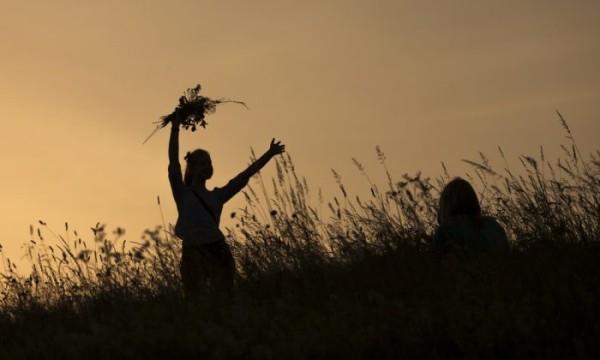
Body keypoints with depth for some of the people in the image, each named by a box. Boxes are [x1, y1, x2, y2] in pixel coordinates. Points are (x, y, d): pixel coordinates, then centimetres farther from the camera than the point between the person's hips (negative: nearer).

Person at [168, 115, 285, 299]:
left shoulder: (217, 195, 18)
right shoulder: (183, 194, 8)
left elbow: (245, 175, 17)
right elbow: (173, 164, -3)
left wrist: (269, 154, 14)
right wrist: (175, 129, -10)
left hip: (218, 251, 4)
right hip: (193, 253, -4)